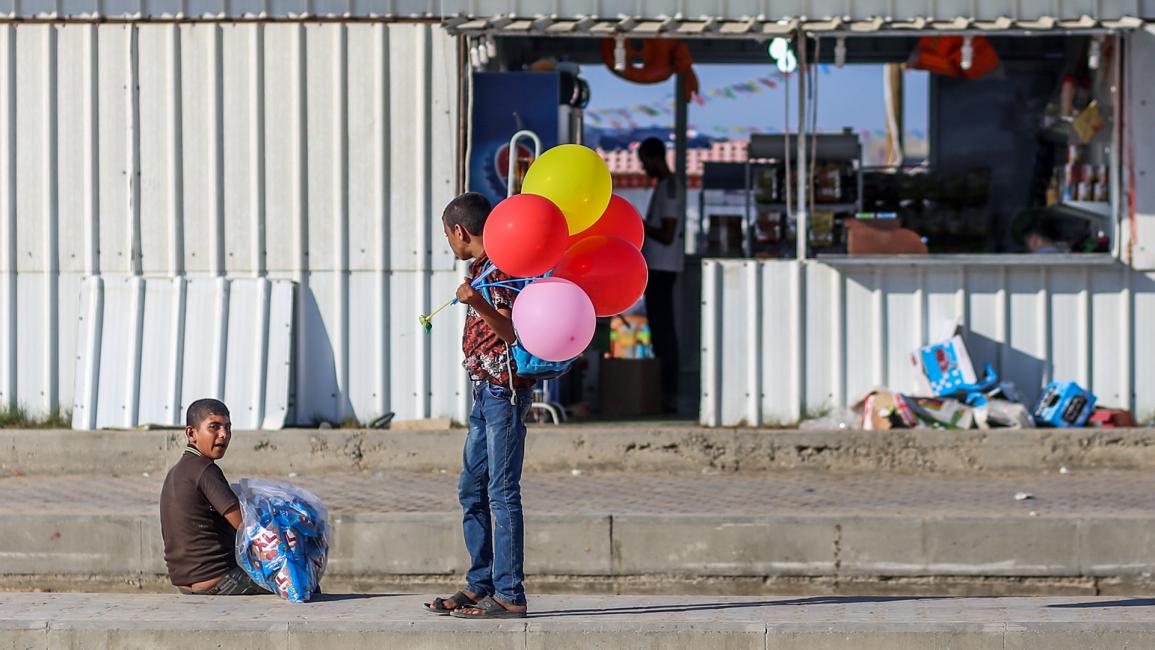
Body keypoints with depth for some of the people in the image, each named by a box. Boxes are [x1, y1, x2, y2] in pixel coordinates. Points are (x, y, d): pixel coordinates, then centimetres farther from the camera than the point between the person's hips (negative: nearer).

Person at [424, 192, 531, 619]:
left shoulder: (498, 268, -13)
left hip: (504, 389, -10)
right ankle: (480, 586, 18)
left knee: (502, 492, -10)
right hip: (486, 391, 10)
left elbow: (514, 332, -21)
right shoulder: (481, 267, 15)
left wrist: (478, 304, -31)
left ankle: (509, 595, -10)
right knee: (472, 489, 12)